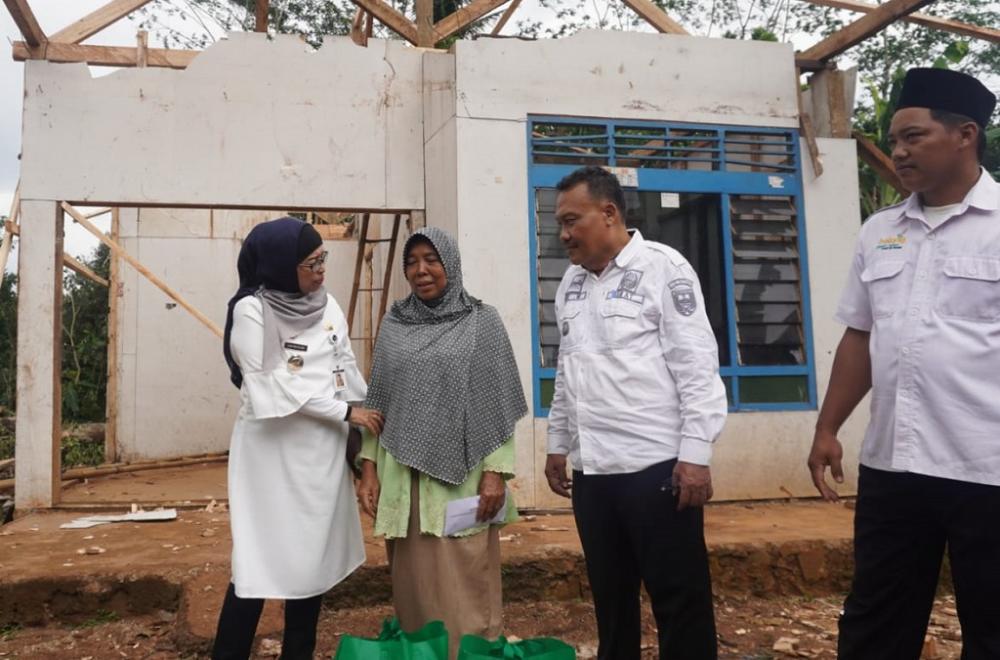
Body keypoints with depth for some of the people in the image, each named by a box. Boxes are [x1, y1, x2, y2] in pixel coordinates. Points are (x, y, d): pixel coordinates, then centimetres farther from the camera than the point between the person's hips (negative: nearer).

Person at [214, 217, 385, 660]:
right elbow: (276, 386, -15)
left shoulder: (326, 305, 6)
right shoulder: (251, 311, -11)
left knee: (314, 554, 11)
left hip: (323, 446, 6)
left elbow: (347, 368, 10)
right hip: (274, 448, -5)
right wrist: (347, 411, -13)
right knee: (263, 557, -1)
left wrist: (373, 417, 8)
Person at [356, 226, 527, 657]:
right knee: (413, 585, 10)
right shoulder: (393, 326, 9)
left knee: (465, 589, 0)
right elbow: (378, 401, 11)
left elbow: (498, 404, -2)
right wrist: (368, 467, 5)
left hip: (462, 476, -3)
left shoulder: (482, 322, -1)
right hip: (403, 476, 3)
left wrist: (496, 472, -9)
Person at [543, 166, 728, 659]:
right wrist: (557, 445, 18)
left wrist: (695, 453, -15)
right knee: (610, 596, 16)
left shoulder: (661, 267, -6)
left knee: (678, 598, 4)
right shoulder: (571, 283, 13)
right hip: (591, 470, 6)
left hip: (656, 465, -6)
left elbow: (697, 365, -11)